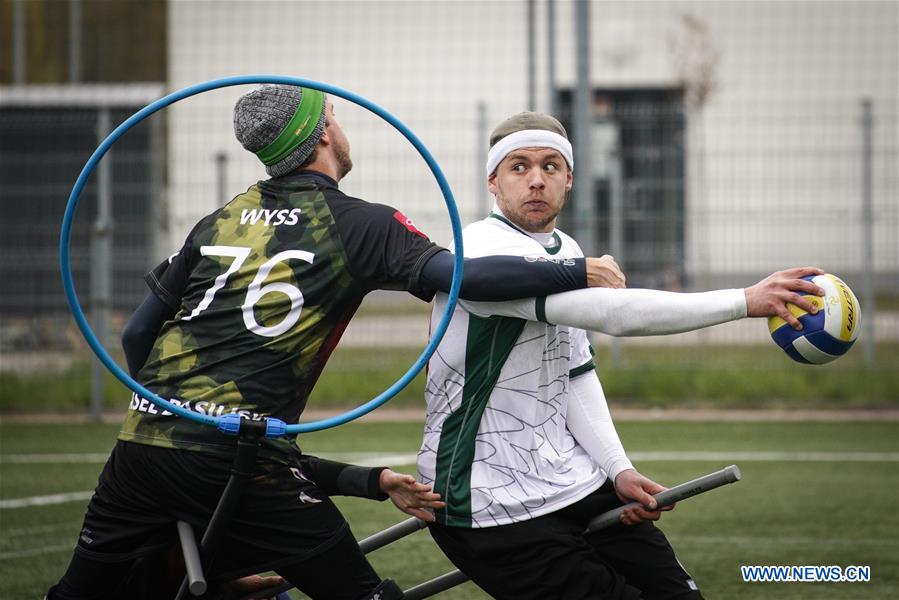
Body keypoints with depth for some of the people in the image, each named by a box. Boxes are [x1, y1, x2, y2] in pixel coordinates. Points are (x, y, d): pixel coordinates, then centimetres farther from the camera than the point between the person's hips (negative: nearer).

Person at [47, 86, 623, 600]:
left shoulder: (222, 221, 15)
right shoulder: (361, 225, 0)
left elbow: (137, 333, 18)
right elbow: (465, 277, -13)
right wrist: (580, 273, -4)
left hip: (144, 438, 6)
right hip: (242, 458, -5)